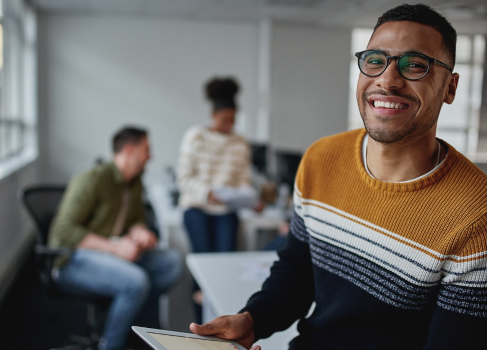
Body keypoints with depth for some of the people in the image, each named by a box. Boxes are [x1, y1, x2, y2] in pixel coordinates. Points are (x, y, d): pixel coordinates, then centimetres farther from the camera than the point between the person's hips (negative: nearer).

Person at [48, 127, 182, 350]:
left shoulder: (135, 183, 9)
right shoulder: (93, 180, -17)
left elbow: (137, 220, 21)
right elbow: (64, 231, -22)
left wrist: (139, 231, -5)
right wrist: (115, 247, -28)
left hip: (114, 253, 8)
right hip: (73, 258, -8)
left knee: (172, 261, -9)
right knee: (136, 281, -33)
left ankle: (145, 328, 6)